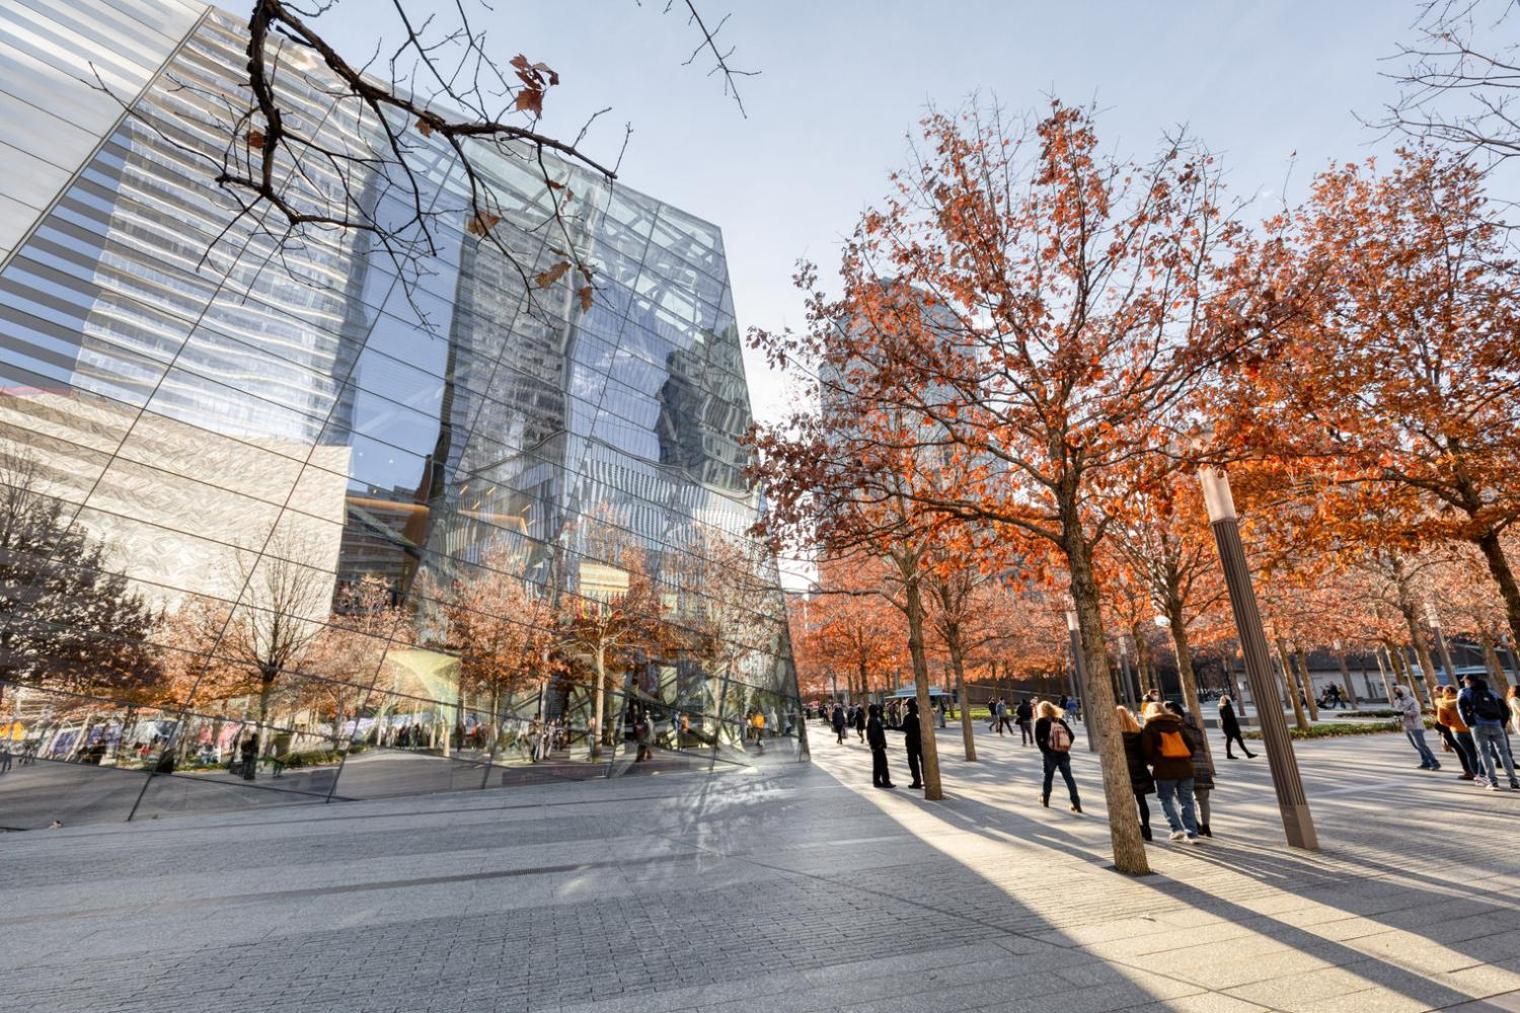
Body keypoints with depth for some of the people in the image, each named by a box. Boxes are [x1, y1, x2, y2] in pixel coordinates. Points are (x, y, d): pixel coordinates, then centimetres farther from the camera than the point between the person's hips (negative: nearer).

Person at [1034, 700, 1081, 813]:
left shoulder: (1040, 722, 1)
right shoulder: (1061, 720, 13)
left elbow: (1038, 738, -9)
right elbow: (1072, 736, 7)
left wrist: (1044, 750, 0)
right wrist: (1066, 747, 10)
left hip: (1050, 754, -3)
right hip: (1064, 753, 3)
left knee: (1048, 777, 13)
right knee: (1068, 778, 7)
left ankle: (1045, 800, 23)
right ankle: (1076, 804, 1)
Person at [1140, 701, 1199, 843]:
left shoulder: (1150, 727, 1)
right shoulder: (1178, 724, 13)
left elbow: (1147, 749, -5)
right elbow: (1190, 746, 12)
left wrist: (1153, 762, 12)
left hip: (1164, 770, -4)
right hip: (1185, 768, 4)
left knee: (1166, 800, 10)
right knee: (1186, 802, 12)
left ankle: (1177, 828, -2)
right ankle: (1192, 834, 10)